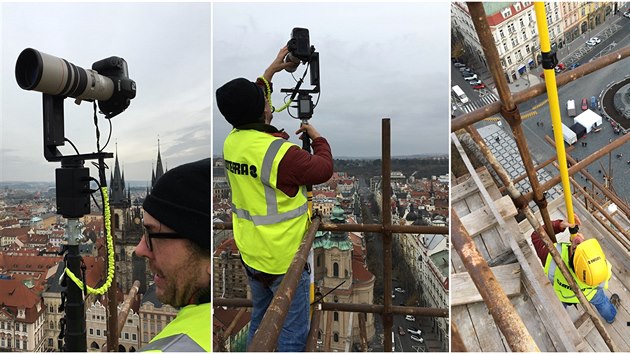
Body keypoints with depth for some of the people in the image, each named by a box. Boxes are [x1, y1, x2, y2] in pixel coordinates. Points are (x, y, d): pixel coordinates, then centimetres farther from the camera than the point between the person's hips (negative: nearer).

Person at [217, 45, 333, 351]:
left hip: (250, 254, 8)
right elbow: (323, 169, -14)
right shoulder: (279, 151, -26)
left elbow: (247, 107, 17)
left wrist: (271, 71, 21)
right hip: (284, 258, -8)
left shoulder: (232, 141, -3)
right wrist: (318, 138, 4)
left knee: (260, 320, 26)